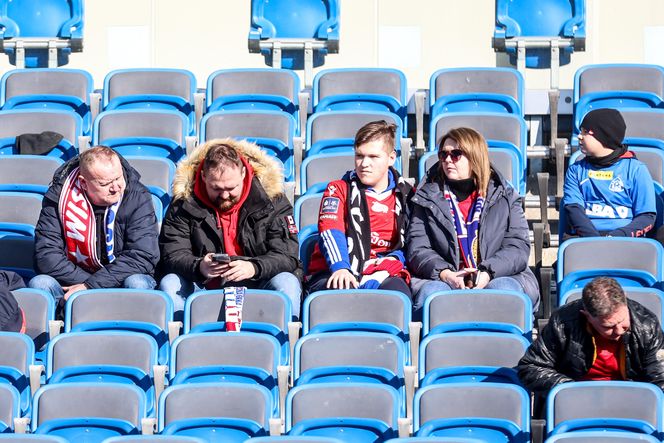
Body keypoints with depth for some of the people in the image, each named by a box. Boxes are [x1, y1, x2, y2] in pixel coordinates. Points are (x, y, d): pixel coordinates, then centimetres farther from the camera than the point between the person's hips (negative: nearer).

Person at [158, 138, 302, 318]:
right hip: (204, 288, 1)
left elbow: (287, 255, -7)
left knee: (287, 283, -30)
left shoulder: (271, 200, -3)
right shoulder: (185, 203, 0)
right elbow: (172, 255, -3)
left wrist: (254, 267, -28)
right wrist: (199, 267, -26)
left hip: (257, 286, -1)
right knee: (169, 284, -24)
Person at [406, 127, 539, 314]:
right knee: (431, 291, -34)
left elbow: (518, 246, 3)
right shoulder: (428, 198, 16)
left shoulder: (504, 196, 14)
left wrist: (488, 273, -17)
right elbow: (417, 248, 5)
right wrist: (444, 274, -17)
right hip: (443, 280, 0)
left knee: (504, 288, -35)